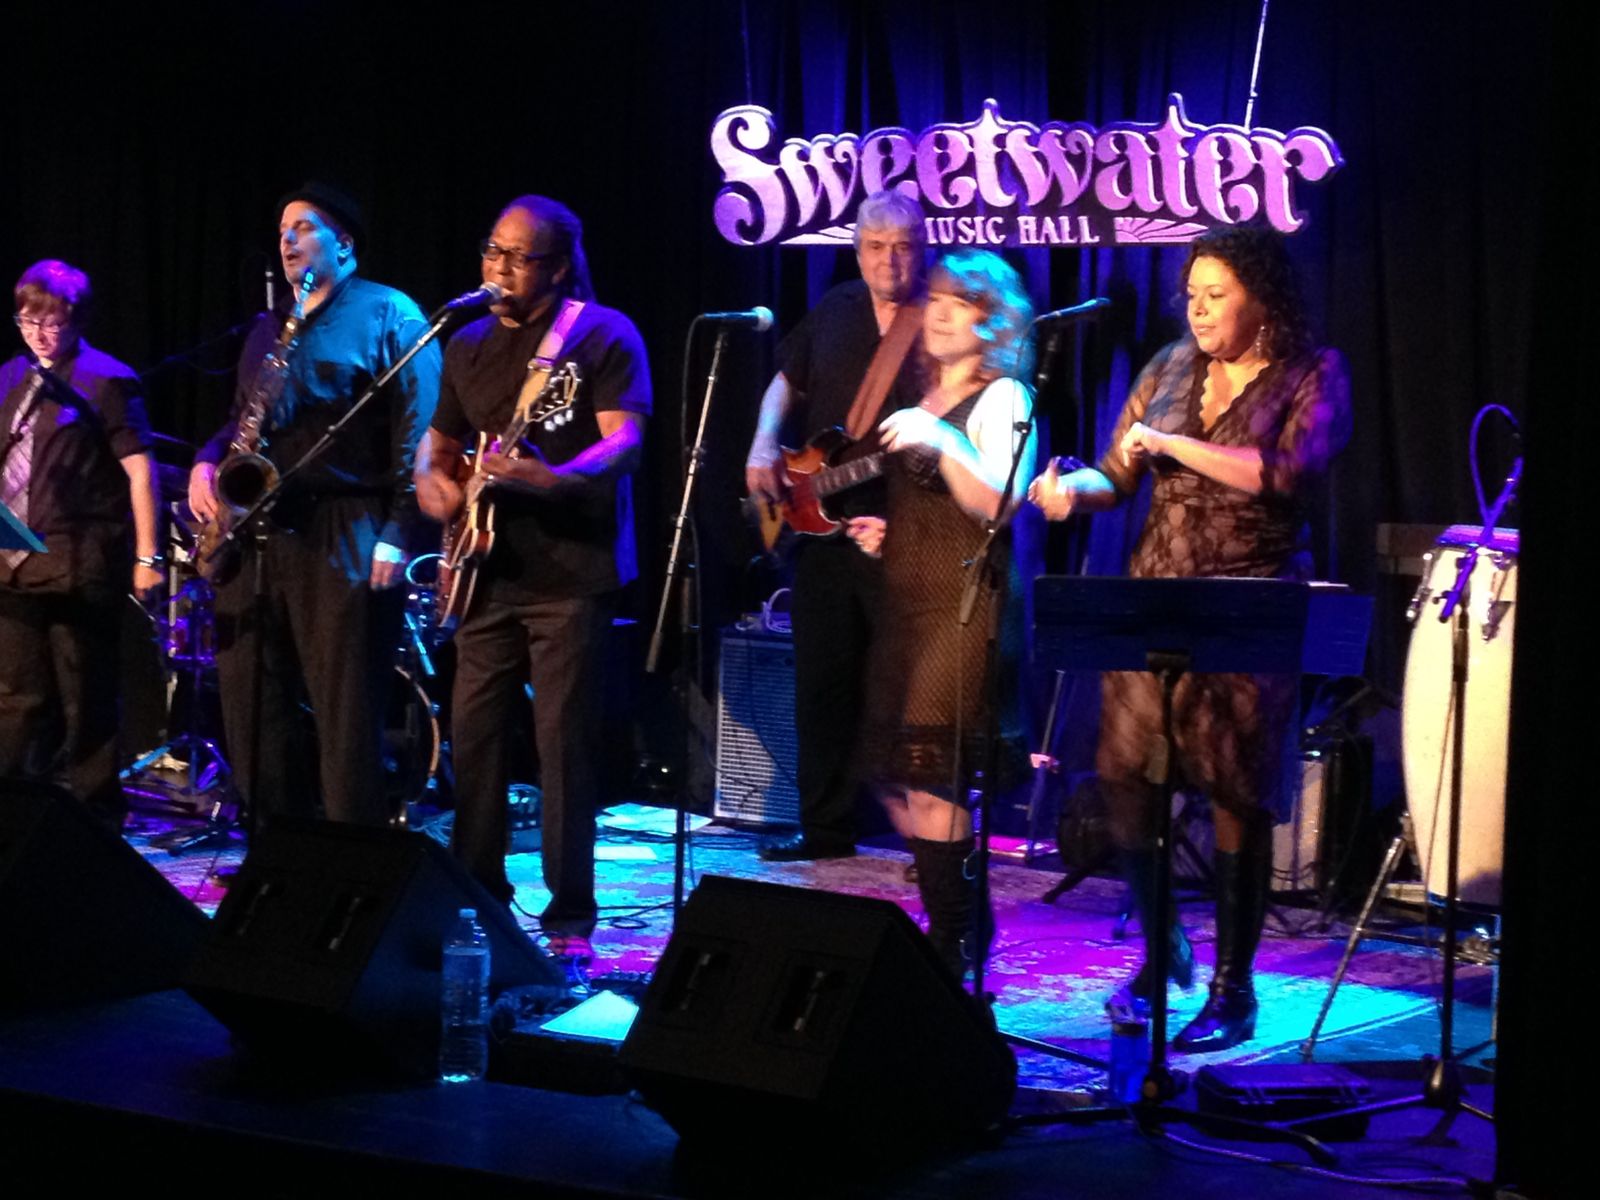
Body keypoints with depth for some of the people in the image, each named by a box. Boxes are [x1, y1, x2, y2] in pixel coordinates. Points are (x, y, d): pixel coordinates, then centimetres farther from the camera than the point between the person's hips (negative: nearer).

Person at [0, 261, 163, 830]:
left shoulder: (105, 380, -6)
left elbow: (140, 468, -9)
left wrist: (146, 556, -13)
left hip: (79, 566, -6)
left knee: (86, 703, 2)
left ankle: (97, 819, 11)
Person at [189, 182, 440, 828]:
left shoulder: (388, 315, -1)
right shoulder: (269, 327, 22)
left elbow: (417, 430, -9)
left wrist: (398, 532, -17)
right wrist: (207, 462, 5)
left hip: (342, 538, -7)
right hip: (257, 532, 8)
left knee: (347, 719, -7)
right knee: (249, 708, 7)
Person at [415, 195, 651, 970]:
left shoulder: (603, 335, -5)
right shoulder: (469, 344, 14)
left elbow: (624, 442, -16)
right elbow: (438, 441, 23)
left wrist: (550, 478, -34)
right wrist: (431, 479, 0)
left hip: (571, 572, -6)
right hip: (487, 570, 6)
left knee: (564, 742, -5)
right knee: (472, 735, 8)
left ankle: (569, 920, 2)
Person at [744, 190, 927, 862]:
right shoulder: (834, 313, 13)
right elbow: (786, 383, 25)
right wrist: (764, 448, 10)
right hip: (819, 526, 6)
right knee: (822, 683, 12)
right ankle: (825, 827, 23)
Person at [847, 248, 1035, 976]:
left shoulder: (1002, 399, -6)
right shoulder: (926, 398, 18)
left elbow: (998, 505, -16)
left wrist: (942, 445, -27)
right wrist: (883, 531, 13)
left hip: (967, 603, -9)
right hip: (906, 596, 9)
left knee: (930, 776, -14)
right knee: (892, 776, 11)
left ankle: (952, 945, -6)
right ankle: (965, 921, 25)